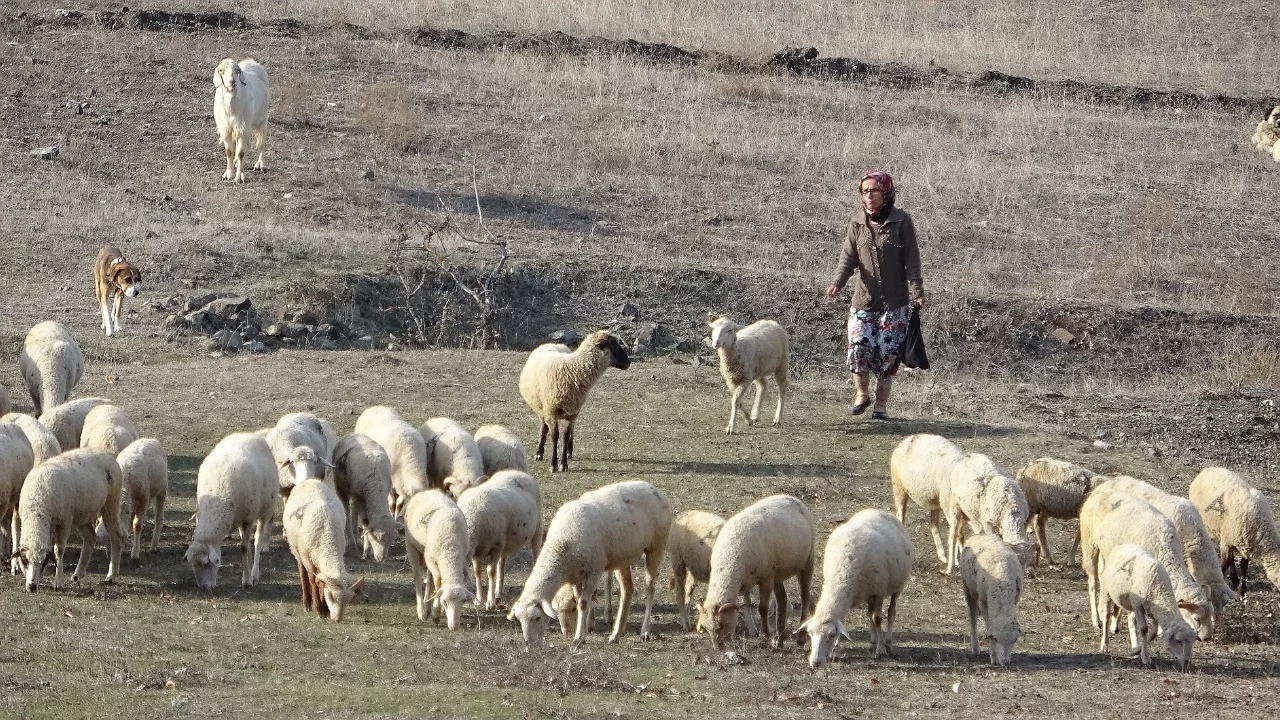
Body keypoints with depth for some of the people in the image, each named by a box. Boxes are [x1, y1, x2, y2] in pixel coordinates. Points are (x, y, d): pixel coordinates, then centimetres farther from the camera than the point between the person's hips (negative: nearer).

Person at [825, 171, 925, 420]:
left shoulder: (901, 221, -3)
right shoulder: (857, 222, 5)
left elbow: (912, 259, -2)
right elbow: (848, 257, 2)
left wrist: (917, 292, -10)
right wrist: (838, 282, -15)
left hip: (894, 302, -2)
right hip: (864, 298, 2)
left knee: (888, 352, -3)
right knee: (859, 347, -11)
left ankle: (881, 405, 11)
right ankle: (861, 395, 13)